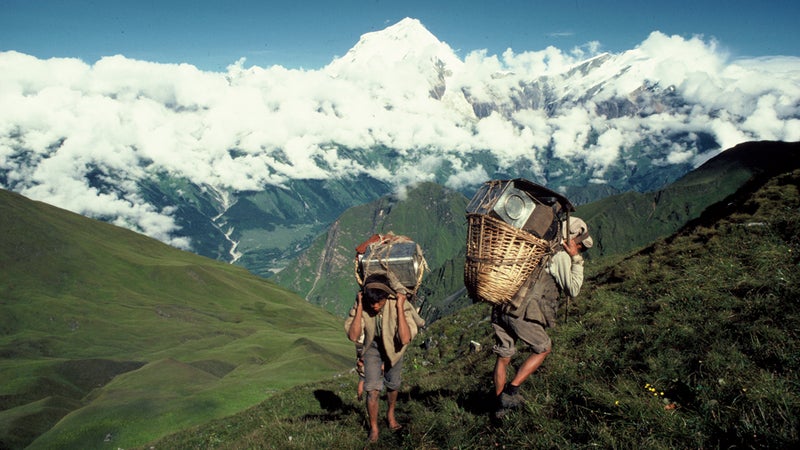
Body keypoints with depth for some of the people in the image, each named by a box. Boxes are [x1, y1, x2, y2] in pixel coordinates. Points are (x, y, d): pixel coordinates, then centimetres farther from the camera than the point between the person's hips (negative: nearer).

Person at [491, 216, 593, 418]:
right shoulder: (561, 254, 0)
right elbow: (573, 289, -1)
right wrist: (576, 260, 4)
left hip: (501, 308, 7)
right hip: (522, 313, -7)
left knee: (503, 356, 17)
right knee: (543, 348, 17)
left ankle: (500, 405, 27)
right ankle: (510, 391, 11)